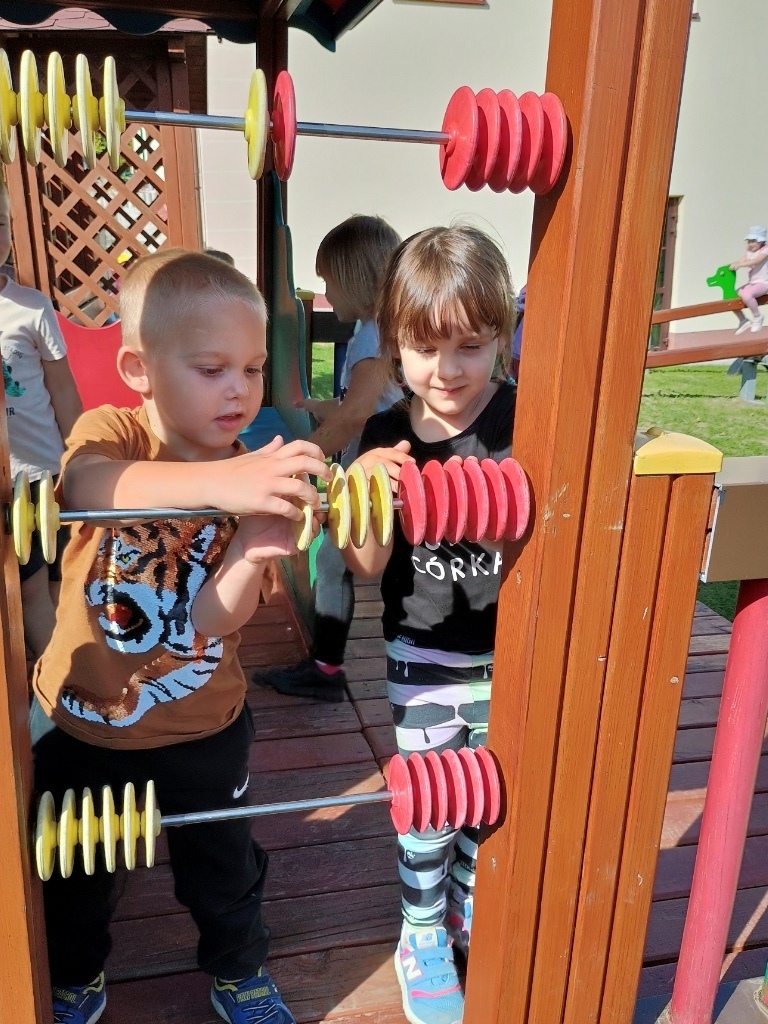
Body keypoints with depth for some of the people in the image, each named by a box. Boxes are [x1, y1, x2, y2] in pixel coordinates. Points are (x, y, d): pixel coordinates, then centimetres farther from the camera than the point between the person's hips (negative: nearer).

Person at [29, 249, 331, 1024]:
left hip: (201, 726, 1)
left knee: (222, 864, 20)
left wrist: (256, 554, -43)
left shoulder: (262, 480, -13)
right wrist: (219, 480, -60)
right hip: (79, 716, 0)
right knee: (73, 869, 23)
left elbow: (215, 617, -22)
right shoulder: (110, 432, -17)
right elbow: (86, 481, -44)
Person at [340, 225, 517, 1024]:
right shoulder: (387, 437, -9)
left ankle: (472, 909, 48)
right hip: (421, 657, 0)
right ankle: (423, 937, 40)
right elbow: (367, 565, -8)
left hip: (509, 653, 0)